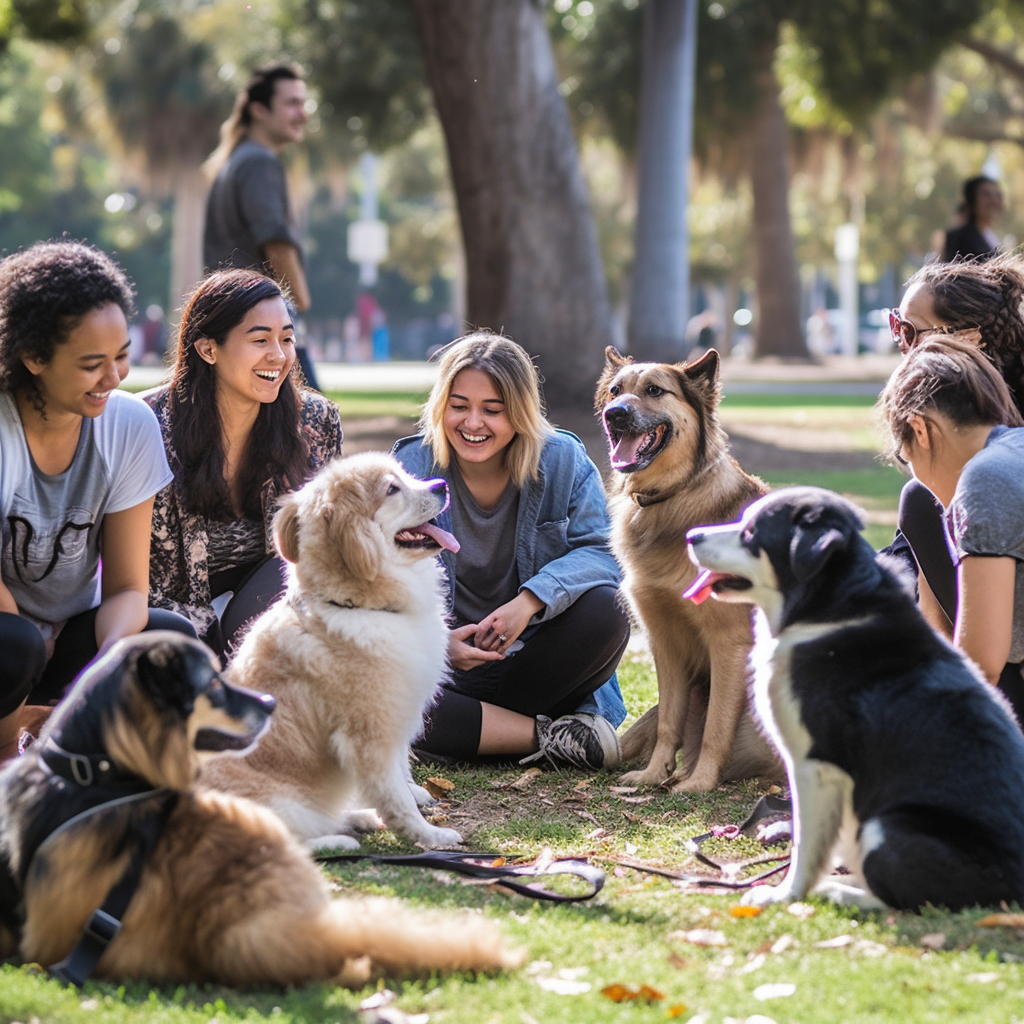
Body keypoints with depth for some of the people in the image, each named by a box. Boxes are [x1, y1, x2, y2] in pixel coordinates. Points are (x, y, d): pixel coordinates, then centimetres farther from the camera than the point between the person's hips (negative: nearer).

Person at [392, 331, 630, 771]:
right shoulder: (411, 467, -5)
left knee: (605, 608, -29)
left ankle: (475, 729, -15)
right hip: (448, 668, -1)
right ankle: (553, 738, -22)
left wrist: (530, 601, -31)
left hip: (537, 659, 1)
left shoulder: (563, 460, -4)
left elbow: (603, 550, -14)